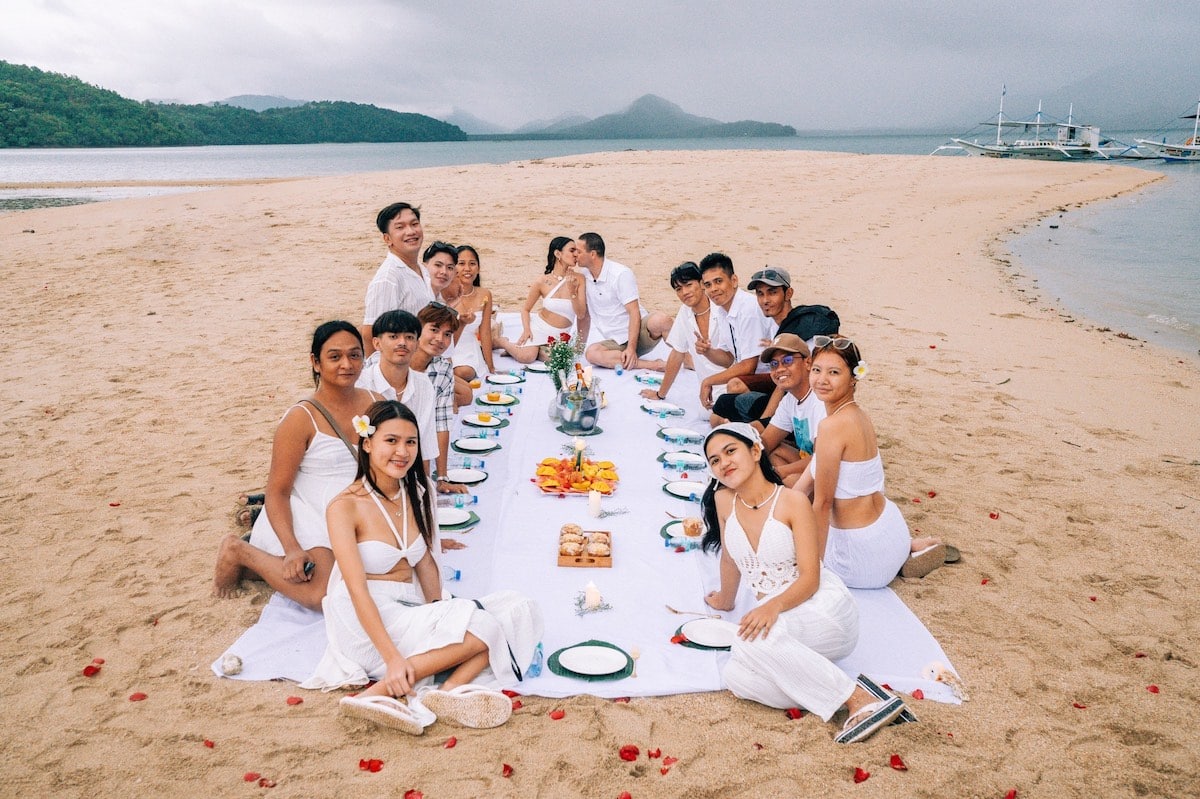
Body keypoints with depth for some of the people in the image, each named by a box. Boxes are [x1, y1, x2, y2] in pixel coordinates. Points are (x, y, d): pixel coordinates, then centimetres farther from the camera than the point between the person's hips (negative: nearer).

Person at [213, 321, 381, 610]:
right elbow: (277, 492, -12)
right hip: (307, 518, -7)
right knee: (323, 595, -28)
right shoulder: (301, 418, -13)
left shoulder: (374, 403, 3)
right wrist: (292, 549, -25)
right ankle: (239, 552, 2)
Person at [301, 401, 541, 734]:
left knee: (517, 610, -12)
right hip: (367, 623, -7)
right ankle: (377, 693, -24)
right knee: (483, 627, -24)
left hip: (412, 612, 7)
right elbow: (358, 590, -18)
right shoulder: (345, 507, -11)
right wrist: (392, 658, -26)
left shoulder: (415, 495, 9)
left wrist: (440, 614, -4)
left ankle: (446, 692, -30)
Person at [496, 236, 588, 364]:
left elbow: (581, 315, -11)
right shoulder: (542, 282, -9)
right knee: (526, 357, -22)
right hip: (539, 327, -1)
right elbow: (525, 309, 4)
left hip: (561, 334, 2)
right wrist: (526, 330, -12)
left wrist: (572, 291, -23)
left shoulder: (578, 279, -8)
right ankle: (501, 341, 11)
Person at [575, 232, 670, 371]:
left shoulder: (621, 274, -9)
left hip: (636, 333, -4)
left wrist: (631, 348, -24)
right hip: (614, 342, 4)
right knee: (591, 353, -32)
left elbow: (634, 313, -15)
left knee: (660, 320, -36)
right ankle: (653, 365, -32)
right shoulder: (583, 275, 6)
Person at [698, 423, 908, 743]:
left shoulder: (793, 502, -11)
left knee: (752, 639, -36)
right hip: (776, 619, 5)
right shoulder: (723, 500, 2)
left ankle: (858, 698, -26)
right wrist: (725, 601, 30)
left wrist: (774, 605, -33)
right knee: (736, 677, -27)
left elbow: (810, 578, -16)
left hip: (824, 611, -4)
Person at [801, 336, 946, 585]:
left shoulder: (832, 426, -25)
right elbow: (814, 470, 11)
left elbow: (822, 503, -20)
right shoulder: (859, 415, 2)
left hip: (863, 548, -8)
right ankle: (907, 546, 20)